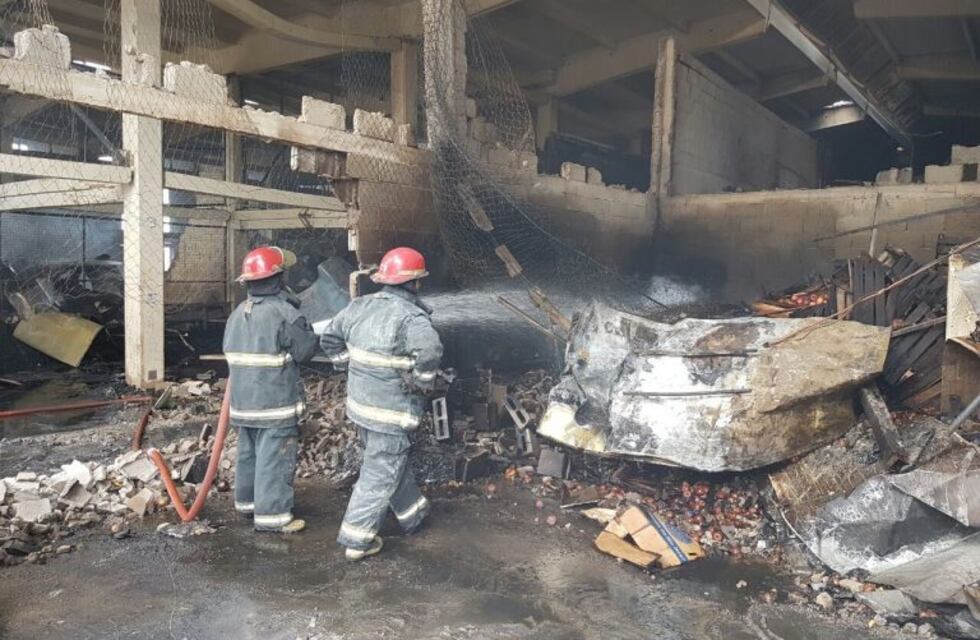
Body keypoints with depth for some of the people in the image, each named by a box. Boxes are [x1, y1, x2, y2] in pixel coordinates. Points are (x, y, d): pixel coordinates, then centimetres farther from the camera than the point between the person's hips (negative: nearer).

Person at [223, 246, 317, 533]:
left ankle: (247, 501, 32)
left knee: (248, 453, 19)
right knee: (275, 458, -2)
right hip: (276, 401, -8)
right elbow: (306, 349, -10)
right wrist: (305, 325, 6)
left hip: (243, 400, 8)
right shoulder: (283, 312, -17)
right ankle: (272, 514, 2)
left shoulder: (237, 313, 9)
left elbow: (229, 350, 18)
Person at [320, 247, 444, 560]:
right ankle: (357, 540, 16)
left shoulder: (360, 306, 0)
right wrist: (421, 382, -22)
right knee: (379, 475, 7)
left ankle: (412, 513, 44)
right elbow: (429, 351, -39)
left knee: (393, 462, 25)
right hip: (392, 411, -8)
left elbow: (329, 337, 11)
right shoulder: (411, 317, -21)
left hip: (360, 402, 8)